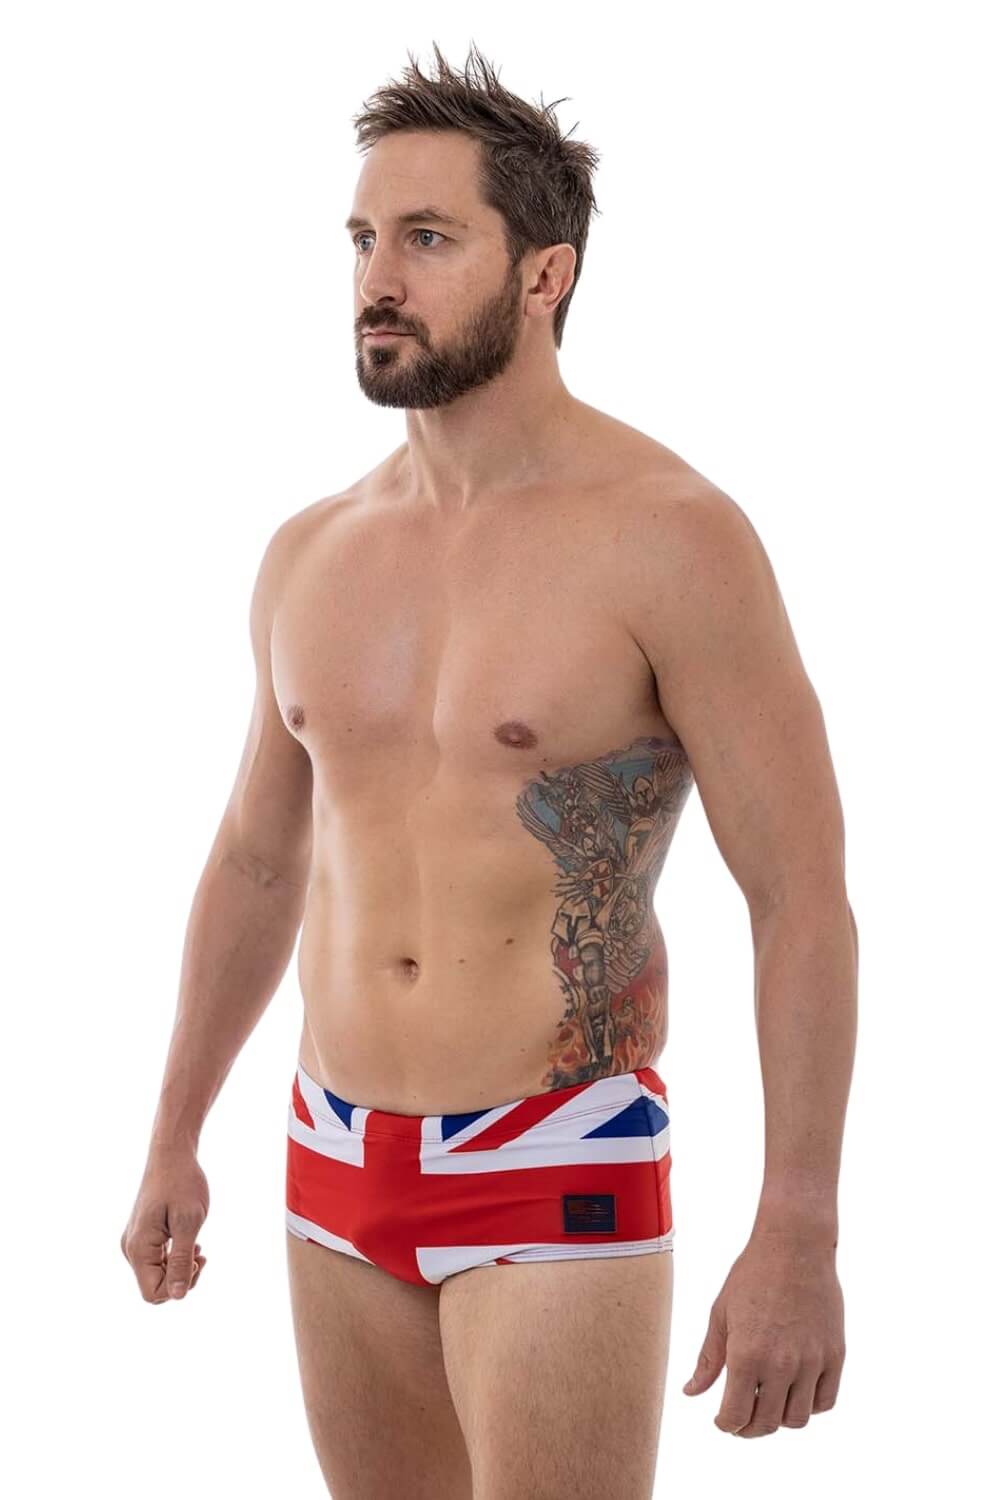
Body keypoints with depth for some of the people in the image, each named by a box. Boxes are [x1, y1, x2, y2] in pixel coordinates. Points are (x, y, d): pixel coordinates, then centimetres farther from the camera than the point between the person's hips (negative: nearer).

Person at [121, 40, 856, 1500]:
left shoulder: (669, 538, -13)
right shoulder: (310, 555, 6)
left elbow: (804, 899, -14)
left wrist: (798, 1240, -18)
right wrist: (174, 1142, 20)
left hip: (560, 1181, -6)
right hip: (343, 1165, 6)